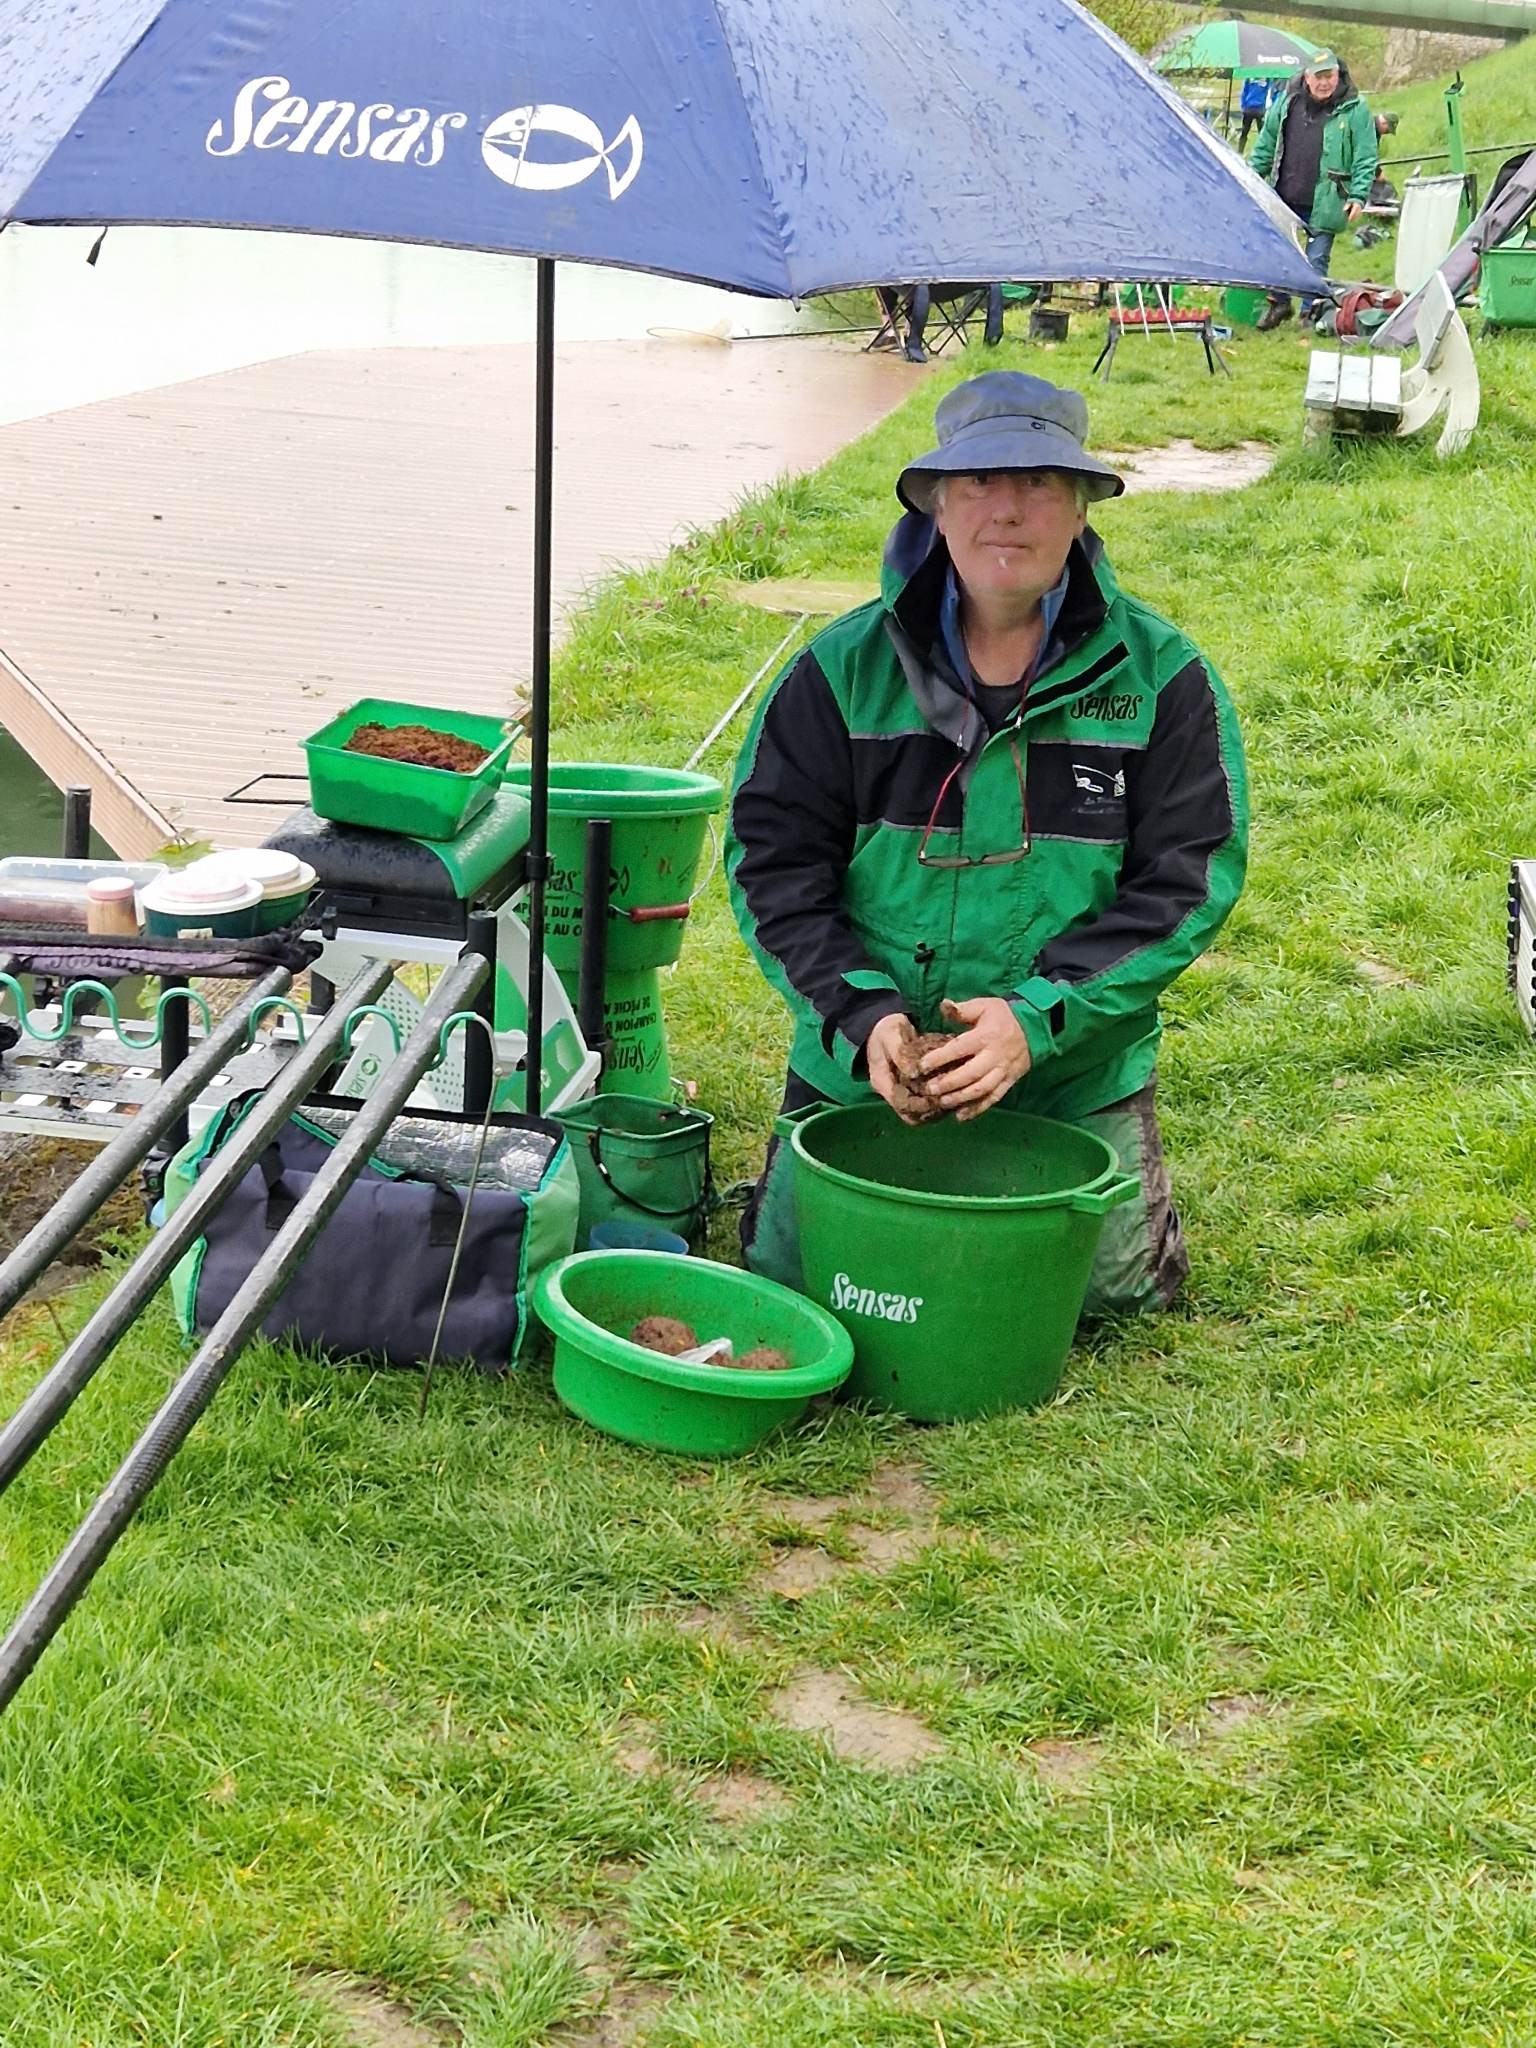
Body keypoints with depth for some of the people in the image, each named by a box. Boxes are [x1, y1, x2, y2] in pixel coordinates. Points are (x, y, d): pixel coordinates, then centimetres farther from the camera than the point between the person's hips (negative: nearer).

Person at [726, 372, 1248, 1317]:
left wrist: (1040, 1019, -22)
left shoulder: (1160, 675, -7)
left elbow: (1187, 878, -10)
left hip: (1077, 1079, 0)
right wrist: (861, 1010, -20)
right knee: (790, 1269, 3)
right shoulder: (845, 668, -5)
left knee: (1115, 1282, 2)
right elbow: (772, 858, -4)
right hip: (861, 1065, 1)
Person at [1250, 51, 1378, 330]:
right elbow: (1266, 144, 17)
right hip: (1284, 199, 4)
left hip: (1324, 203, -4)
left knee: (1316, 260, 1)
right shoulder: (1288, 103, 5)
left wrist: (1358, 196, -10)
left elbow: (1365, 158, -3)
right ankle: (1278, 302, 29)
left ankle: (1310, 312, 13)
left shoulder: (1355, 110, -5)